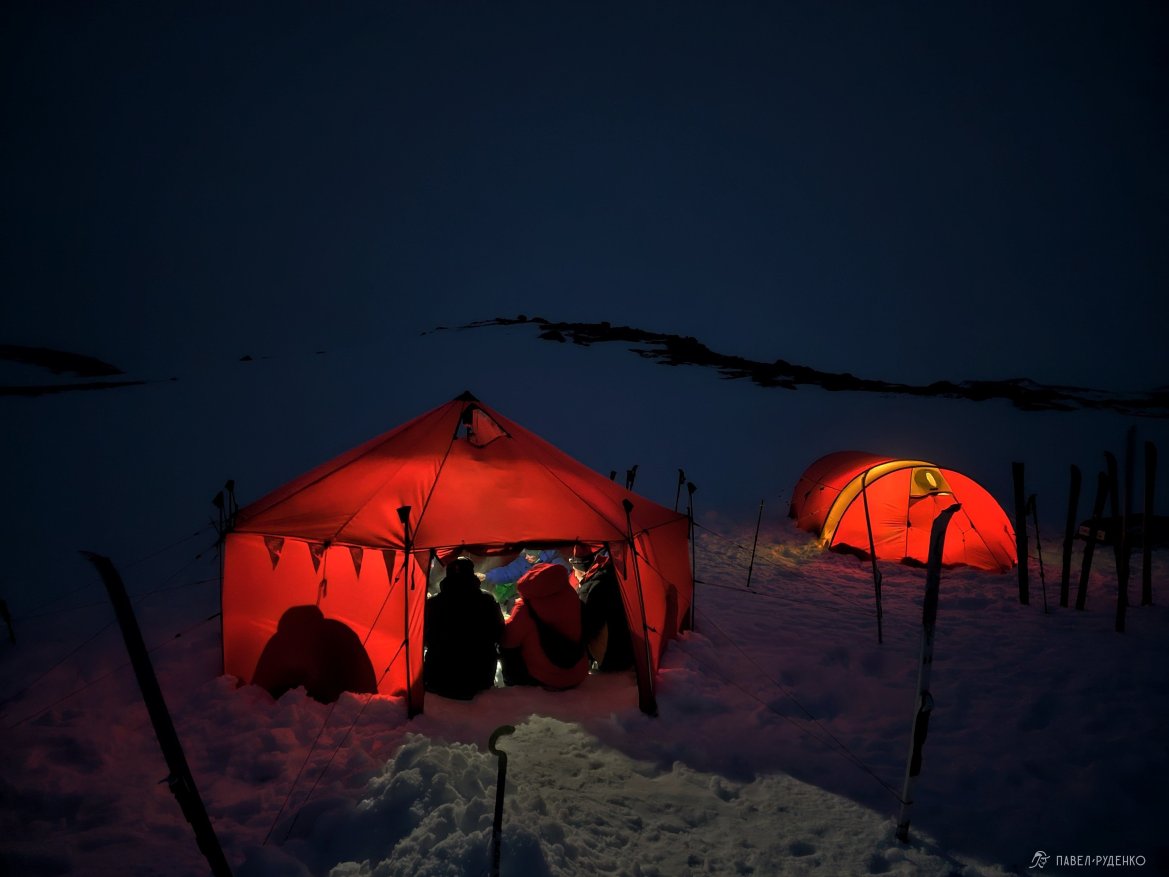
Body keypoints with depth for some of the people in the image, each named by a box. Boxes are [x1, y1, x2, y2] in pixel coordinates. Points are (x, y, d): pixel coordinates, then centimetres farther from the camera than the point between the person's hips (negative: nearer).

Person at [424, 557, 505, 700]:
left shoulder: (432, 603, -7)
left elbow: (424, 640, 3)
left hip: (438, 681, 0)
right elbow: (499, 636, 0)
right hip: (478, 680, 0)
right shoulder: (487, 602, -8)